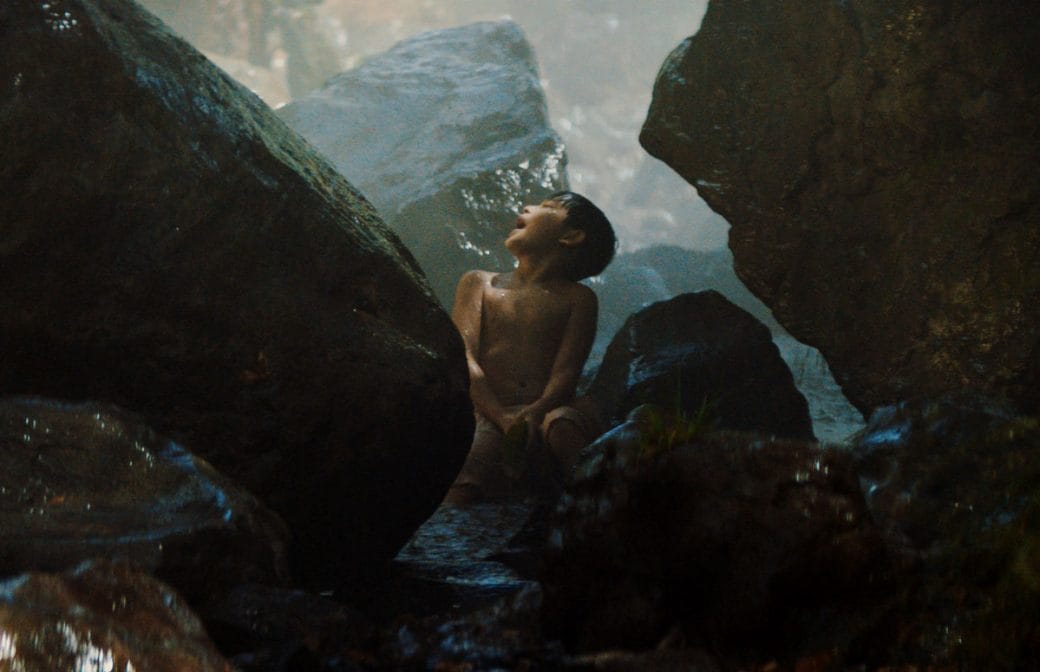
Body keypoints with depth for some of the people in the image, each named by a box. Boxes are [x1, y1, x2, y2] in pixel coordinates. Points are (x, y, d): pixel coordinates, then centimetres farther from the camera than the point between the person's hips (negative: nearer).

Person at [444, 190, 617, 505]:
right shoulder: (478, 284, 23)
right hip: (488, 416, 0)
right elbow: (465, 359, 6)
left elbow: (566, 370, 3)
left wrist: (538, 411, -22)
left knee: (563, 424, -37)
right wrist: (503, 417, -14)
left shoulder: (578, 299, 20)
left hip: (545, 412, 0)